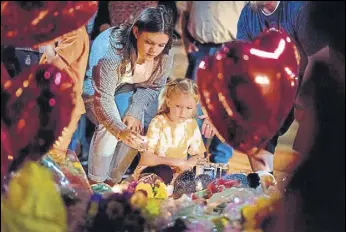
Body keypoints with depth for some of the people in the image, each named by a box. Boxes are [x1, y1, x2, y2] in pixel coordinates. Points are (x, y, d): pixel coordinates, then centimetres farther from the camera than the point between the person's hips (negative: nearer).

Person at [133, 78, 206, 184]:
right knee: (164, 173, -36)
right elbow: (146, 158, -23)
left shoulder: (192, 124, -1)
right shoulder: (158, 123, -15)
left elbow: (199, 156, 4)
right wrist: (177, 162, -27)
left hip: (177, 172, 5)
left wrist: (185, 165, -18)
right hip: (151, 171, -5)